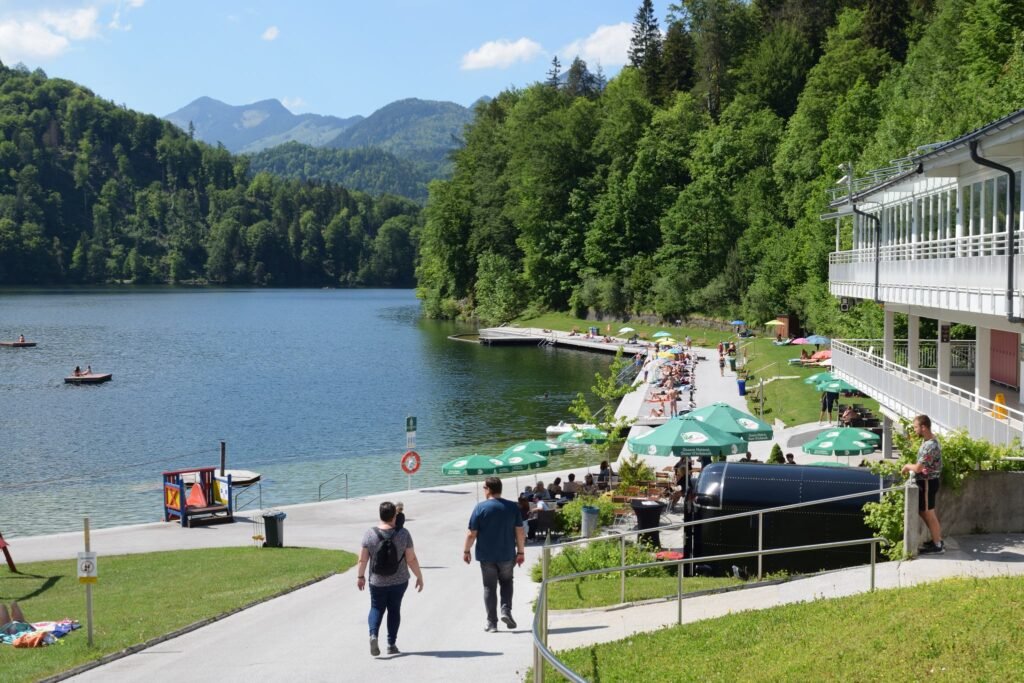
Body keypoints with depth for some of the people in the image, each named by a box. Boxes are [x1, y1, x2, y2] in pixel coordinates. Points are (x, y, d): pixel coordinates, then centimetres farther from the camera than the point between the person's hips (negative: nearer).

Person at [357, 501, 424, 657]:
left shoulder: (369, 534, -9)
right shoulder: (403, 534, -11)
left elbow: (362, 559, -5)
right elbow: (411, 559, -10)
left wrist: (360, 576, 9)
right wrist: (419, 577, 1)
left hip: (377, 581, 0)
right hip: (399, 581, 0)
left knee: (376, 608, 15)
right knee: (394, 609, 15)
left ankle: (373, 635, -9)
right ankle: (391, 644, 15)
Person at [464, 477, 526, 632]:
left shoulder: (480, 508, -9)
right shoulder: (512, 507, -2)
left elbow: (472, 534, -8)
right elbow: (520, 532, -1)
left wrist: (466, 551, 5)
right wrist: (521, 552, 8)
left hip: (486, 555, -2)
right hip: (507, 555, 2)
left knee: (489, 587, 7)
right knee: (506, 582, 21)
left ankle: (491, 623, 6)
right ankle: (506, 610, 1)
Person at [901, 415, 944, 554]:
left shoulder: (930, 446, -25)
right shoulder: (928, 441, 7)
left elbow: (918, 468, -24)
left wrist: (908, 466, -6)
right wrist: (910, 466, 3)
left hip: (927, 482, -10)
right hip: (926, 481, 10)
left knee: (928, 513, 1)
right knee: (923, 512, 19)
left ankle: (937, 545, 10)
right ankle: (937, 538, 29)